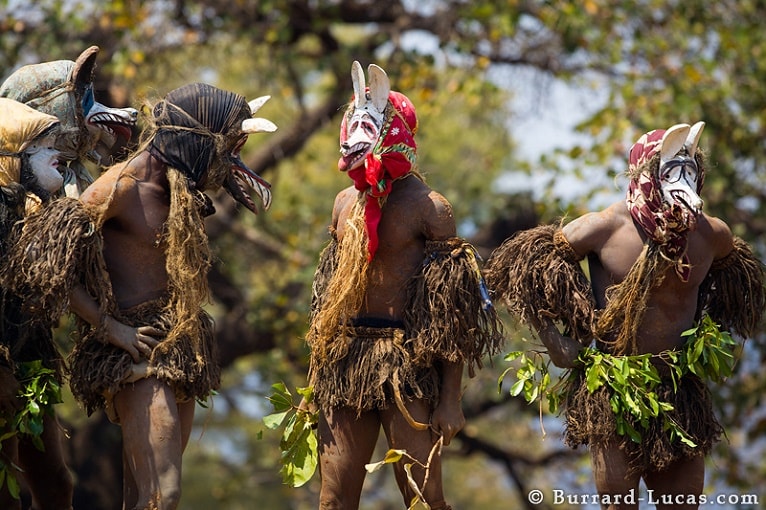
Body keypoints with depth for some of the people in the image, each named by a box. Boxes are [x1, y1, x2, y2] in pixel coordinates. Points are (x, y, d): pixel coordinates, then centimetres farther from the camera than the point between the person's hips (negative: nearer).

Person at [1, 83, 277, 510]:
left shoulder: (180, 189, 13)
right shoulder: (121, 186, -12)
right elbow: (49, 265, -15)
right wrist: (110, 328, -17)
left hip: (178, 351, 9)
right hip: (137, 349, -9)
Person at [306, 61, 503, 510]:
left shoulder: (428, 207, -6)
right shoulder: (347, 202, 12)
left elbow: (454, 314, -8)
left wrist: (451, 400, -13)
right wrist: (318, 374, 17)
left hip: (407, 366, -6)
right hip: (344, 365, 6)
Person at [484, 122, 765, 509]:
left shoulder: (712, 235, -1)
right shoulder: (605, 228, -12)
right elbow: (517, 264, -6)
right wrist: (554, 342, -7)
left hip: (680, 390, 4)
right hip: (611, 388, -4)